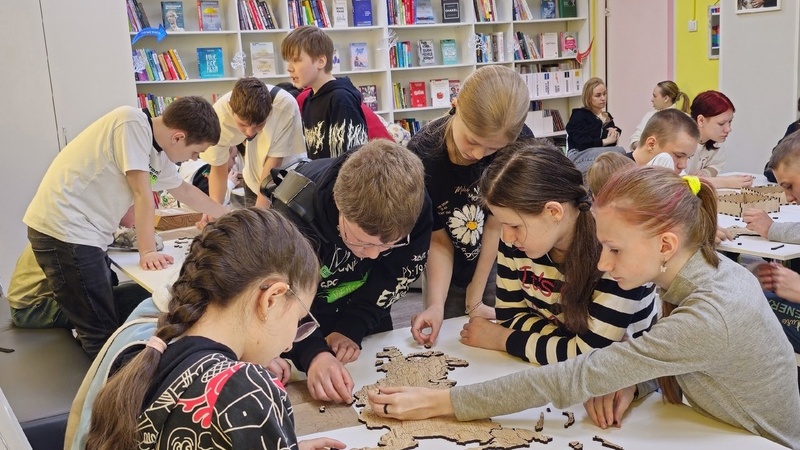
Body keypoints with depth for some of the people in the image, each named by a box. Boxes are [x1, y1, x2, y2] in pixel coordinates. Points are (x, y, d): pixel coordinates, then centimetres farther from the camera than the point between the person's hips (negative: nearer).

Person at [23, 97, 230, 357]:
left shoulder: (158, 155, 11)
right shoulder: (133, 123, -16)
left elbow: (185, 191, 28)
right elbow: (142, 194, -17)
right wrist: (147, 252, -15)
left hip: (86, 234, 10)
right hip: (64, 230, -10)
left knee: (109, 321, 13)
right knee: (102, 335, -8)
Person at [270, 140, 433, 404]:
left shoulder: (415, 207, -31)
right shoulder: (295, 213, -39)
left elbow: (396, 276, -18)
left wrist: (352, 327, -26)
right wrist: (313, 354, -50)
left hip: (365, 306, 3)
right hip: (305, 311, -3)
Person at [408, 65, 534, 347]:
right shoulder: (422, 156, -26)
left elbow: (497, 225, -20)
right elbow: (439, 241, -16)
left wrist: (474, 298, -15)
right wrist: (436, 305, -27)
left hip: (499, 270, 0)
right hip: (449, 275, 0)